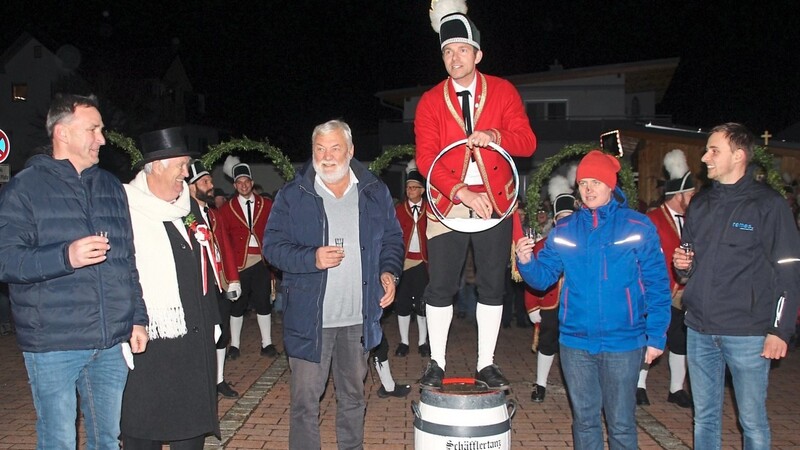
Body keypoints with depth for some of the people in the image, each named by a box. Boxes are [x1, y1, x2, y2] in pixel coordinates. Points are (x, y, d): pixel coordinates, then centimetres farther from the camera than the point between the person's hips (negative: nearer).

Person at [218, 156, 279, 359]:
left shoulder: (266, 205, 5)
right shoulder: (227, 209, 4)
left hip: (261, 261, 1)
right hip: (238, 263, 0)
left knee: (263, 303, 6)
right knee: (237, 304, 7)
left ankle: (267, 344, 17)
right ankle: (235, 345, 19)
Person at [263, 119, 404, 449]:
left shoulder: (375, 193, 5)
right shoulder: (292, 195, -2)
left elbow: (392, 239, 13)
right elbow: (272, 244, -3)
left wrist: (389, 271, -5)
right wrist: (311, 259, -19)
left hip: (359, 317, 3)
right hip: (310, 316, -2)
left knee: (353, 394, 18)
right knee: (305, 397, 2)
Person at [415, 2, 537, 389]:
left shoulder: (503, 91, 3)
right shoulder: (430, 102, 2)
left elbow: (527, 142, -4)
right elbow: (426, 158, -8)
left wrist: (493, 135, -25)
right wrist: (460, 191, -22)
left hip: (495, 202, 1)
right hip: (448, 203, 0)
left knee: (492, 285, 7)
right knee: (440, 286, 2)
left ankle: (486, 363, 20)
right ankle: (436, 363, 17)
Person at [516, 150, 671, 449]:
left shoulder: (639, 228, -5)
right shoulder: (563, 231, 3)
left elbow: (657, 286, -3)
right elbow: (543, 277, 1)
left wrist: (656, 337, -6)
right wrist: (527, 262, -20)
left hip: (623, 343, -2)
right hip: (575, 342, 3)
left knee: (621, 423, 8)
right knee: (584, 419, 16)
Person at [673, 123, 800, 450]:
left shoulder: (768, 204, -5)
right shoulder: (699, 205, 11)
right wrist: (683, 265, -2)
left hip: (747, 333, -5)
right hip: (700, 330, 5)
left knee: (752, 420, 6)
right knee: (704, 416, 14)